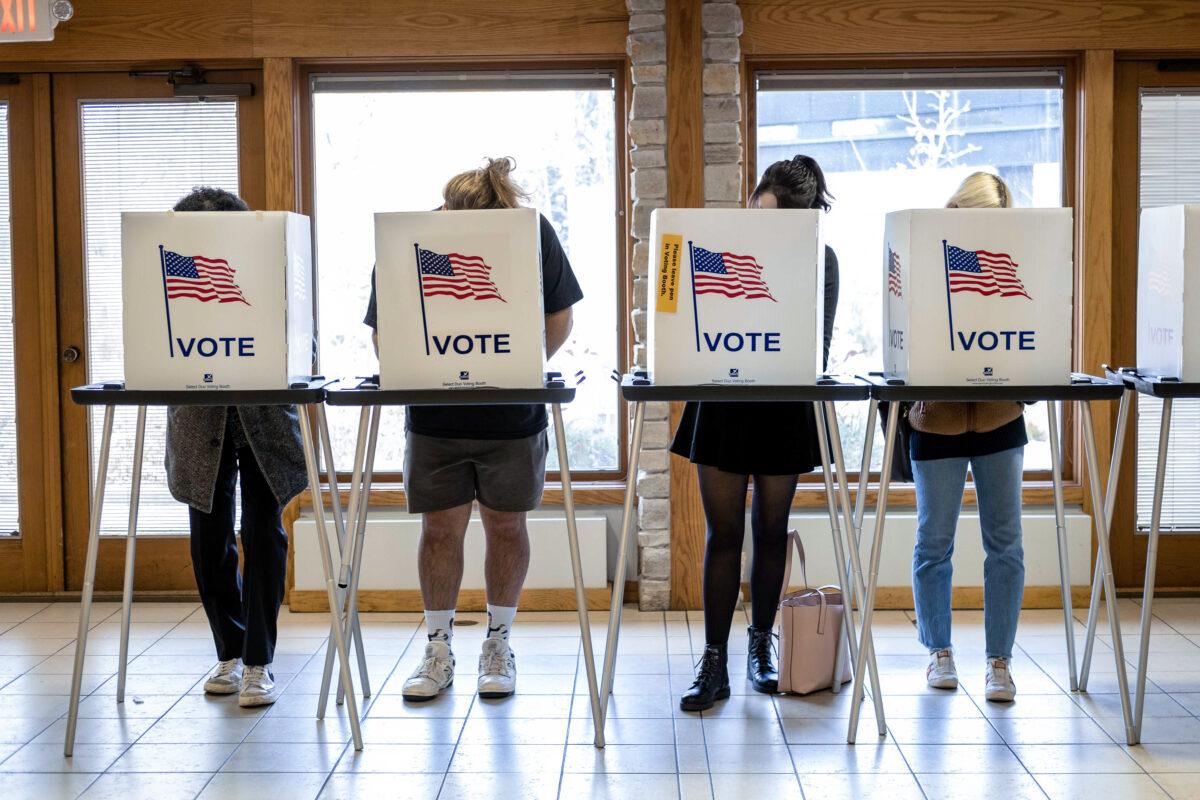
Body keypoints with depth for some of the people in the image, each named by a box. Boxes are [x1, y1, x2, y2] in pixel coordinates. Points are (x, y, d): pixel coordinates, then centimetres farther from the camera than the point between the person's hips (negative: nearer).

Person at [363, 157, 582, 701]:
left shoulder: (533, 232, -15)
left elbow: (559, 317, -3)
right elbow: (383, 336, -7)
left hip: (513, 412, 0)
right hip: (435, 413, 0)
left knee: (505, 522, 7)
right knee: (440, 525, 5)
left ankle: (498, 644, 23)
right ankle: (438, 650, 19)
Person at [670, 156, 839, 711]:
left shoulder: (820, 260, -2)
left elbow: (818, 347, -6)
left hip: (784, 408, 0)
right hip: (723, 402, 0)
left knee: (771, 531, 10)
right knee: (723, 534, 1)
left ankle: (761, 647, 27)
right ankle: (714, 664, 5)